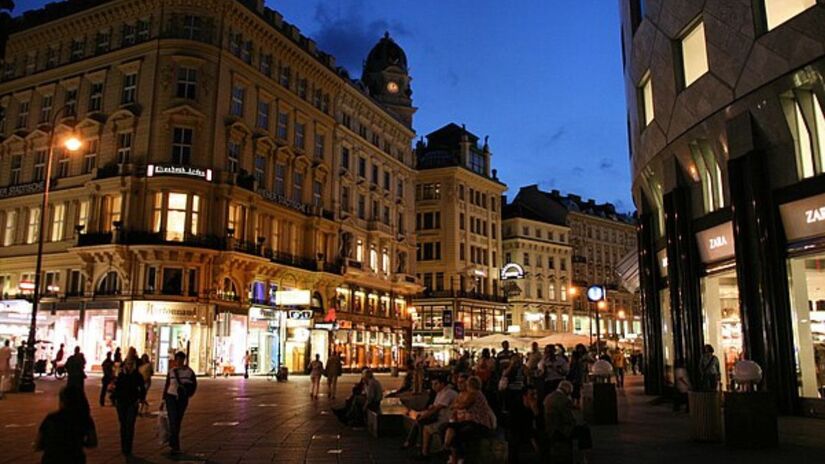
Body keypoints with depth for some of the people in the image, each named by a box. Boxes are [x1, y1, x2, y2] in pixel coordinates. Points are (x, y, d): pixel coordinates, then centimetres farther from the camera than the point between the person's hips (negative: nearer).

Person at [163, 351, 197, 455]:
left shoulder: (189, 372, -2)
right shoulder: (171, 371, 2)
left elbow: (194, 385, 6)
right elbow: (167, 385, 7)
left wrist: (187, 394, -6)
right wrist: (164, 399, 6)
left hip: (183, 399, 1)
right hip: (171, 397, -1)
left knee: (178, 421, 9)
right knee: (173, 421, -11)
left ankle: (172, 442, 26)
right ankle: (176, 446, -12)